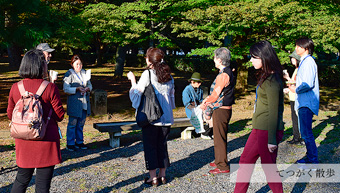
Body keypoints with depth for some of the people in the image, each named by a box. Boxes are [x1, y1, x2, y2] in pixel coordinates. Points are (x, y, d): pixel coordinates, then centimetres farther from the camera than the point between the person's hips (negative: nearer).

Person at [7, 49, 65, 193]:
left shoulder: (15, 88, -3)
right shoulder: (50, 88, -14)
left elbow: (10, 115, 8)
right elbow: (60, 115, -7)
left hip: (24, 141, 4)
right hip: (46, 140, -4)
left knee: (22, 178, 22)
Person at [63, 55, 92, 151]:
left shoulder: (84, 73, 13)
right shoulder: (69, 74, -5)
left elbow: (90, 85, 18)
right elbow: (66, 89, -10)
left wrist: (88, 88, -4)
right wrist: (77, 88, -20)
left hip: (84, 102, 6)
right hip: (74, 103, -5)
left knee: (81, 124, 12)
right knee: (72, 124, -2)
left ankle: (79, 142, 22)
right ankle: (70, 144, 7)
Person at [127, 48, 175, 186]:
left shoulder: (148, 74, -10)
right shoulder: (168, 75, 7)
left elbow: (138, 92, -6)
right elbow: (171, 94, 12)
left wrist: (132, 79, 8)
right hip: (166, 117, 5)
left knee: (150, 146, 4)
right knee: (162, 145, 14)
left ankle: (153, 177, 7)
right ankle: (162, 175, 19)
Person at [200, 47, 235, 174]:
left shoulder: (224, 75, -21)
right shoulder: (227, 72, 11)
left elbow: (216, 94, -19)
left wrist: (205, 103, -3)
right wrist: (207, 100, 11)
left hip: (221, 110, -10)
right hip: (223, 109, 10)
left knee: (219, 138, -3)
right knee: (219, 137, 20)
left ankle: (223, 166, 4)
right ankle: (219, 161, 33)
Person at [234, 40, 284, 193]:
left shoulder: (271, 81, -19)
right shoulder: (265, 77, 11)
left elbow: (273, 112, -20)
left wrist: (271, 140, -18)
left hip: (267, 130, -10)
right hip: (259, 129, 10)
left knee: (269, 167, 3)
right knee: (245, 161, 16)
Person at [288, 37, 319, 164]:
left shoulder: (308, 62, -15)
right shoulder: (304, 61, 18)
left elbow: (308, 84, -24)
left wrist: (296, 90, -10)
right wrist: (294, 84, 15)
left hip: (306, 104, -11)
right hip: (303, 103, 11)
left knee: (306, 133, -7)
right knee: (305, 132, 16)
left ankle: (313, 161, 0)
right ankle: (310, 157, 26)